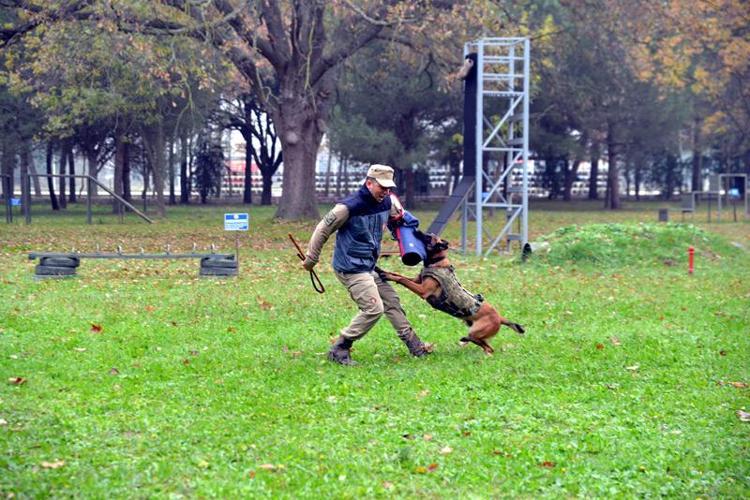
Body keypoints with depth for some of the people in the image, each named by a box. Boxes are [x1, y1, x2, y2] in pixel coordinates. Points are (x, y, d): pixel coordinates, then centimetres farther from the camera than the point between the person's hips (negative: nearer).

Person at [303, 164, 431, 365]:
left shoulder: (386, 203, 3)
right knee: (373, 309, -16)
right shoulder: (349, 207, -20)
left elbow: (399, 218, 28)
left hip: (369, 266, 9)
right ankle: (339, 349, -9)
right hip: (351, 269, -9)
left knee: (391, 301, 14)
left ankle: (413, 344, 27)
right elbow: (322, 230, -12)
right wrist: (311, 259, -5)